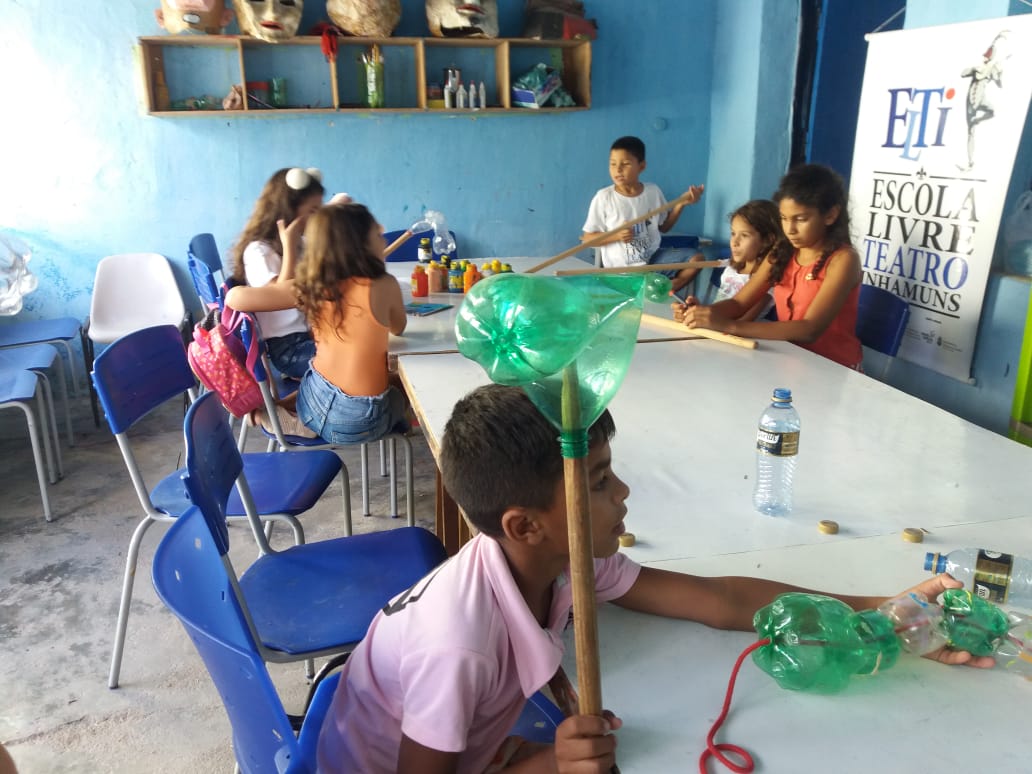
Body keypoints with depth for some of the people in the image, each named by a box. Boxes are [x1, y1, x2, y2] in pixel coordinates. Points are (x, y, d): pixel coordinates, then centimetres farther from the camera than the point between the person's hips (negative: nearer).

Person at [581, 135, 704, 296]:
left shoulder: (653, 191, 2)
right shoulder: (604, 197, -10)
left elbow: (664, 227, 15)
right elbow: (587, 238, -7)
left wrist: (681, 203, 0)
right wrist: (616, 235, -22)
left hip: (653, 259, 4)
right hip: (621, 270, -4)